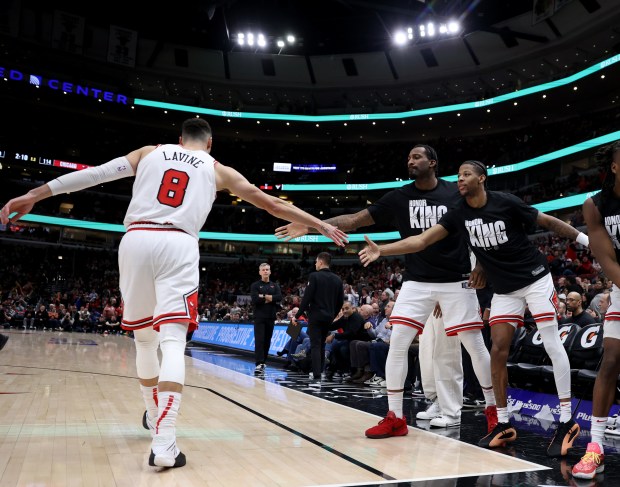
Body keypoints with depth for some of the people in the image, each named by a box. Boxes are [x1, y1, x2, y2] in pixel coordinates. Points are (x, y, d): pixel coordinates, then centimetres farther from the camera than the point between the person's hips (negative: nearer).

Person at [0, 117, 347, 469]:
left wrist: (34, 194, 18)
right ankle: (164, 443, -20)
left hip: (136, 240, 3)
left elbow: (94, 174, 16)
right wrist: (322, 225, 26)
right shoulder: (218, 170, 20)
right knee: (173, 341, -7)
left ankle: (155, 415, 35)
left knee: (145, 337, 17)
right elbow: (271, 204, 20)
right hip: (178, 245, -2)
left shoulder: (150, 152, 24)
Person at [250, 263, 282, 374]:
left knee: (267, 341, 6)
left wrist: (264, 296, -12)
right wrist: (271, 299, -8)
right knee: (259, 340, -11)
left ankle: (263, 362, 17)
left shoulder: (275, 285, 12)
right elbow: (255, 299, -13)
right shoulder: (255, 285, 3)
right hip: (259, 317, -3)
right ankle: (259, 364, -15)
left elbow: (279, 297, -5)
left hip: (271, 317, 4)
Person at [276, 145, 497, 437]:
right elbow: (355, 220, -3)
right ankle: (395, 418, 5)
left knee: (475, 344, 3)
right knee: (397, 344, -6)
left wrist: (481, 265, -7)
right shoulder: (399, 197, 1)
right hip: (416, 281, 2)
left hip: (456, 281, -1)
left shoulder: (457, 194, -2)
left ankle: (492, 408, 24)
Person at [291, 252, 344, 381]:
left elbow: (306, 298, -13)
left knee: (315, 346, -3)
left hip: (315, 316, -5)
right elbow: (340, 301, 10)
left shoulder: (314, 276, -9)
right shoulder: (337, 279, 7)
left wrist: (297, 316, -6)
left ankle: (317, 375, -10)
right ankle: (320, 371, 25)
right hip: (329, 317, 5)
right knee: (322, 345, 18)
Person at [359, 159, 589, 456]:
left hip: (535, 278, -4)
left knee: (552, 344, -8)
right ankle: (503, 424, 10)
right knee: (498, 351, -1)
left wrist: (585, 239, 0)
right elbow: (421, 241, -10)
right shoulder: (459, 215, -4)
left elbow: (548, 222, -3)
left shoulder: (506, 203, -14)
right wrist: (381, 250, -19)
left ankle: (566, 422, 2)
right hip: (504, 290, 4)